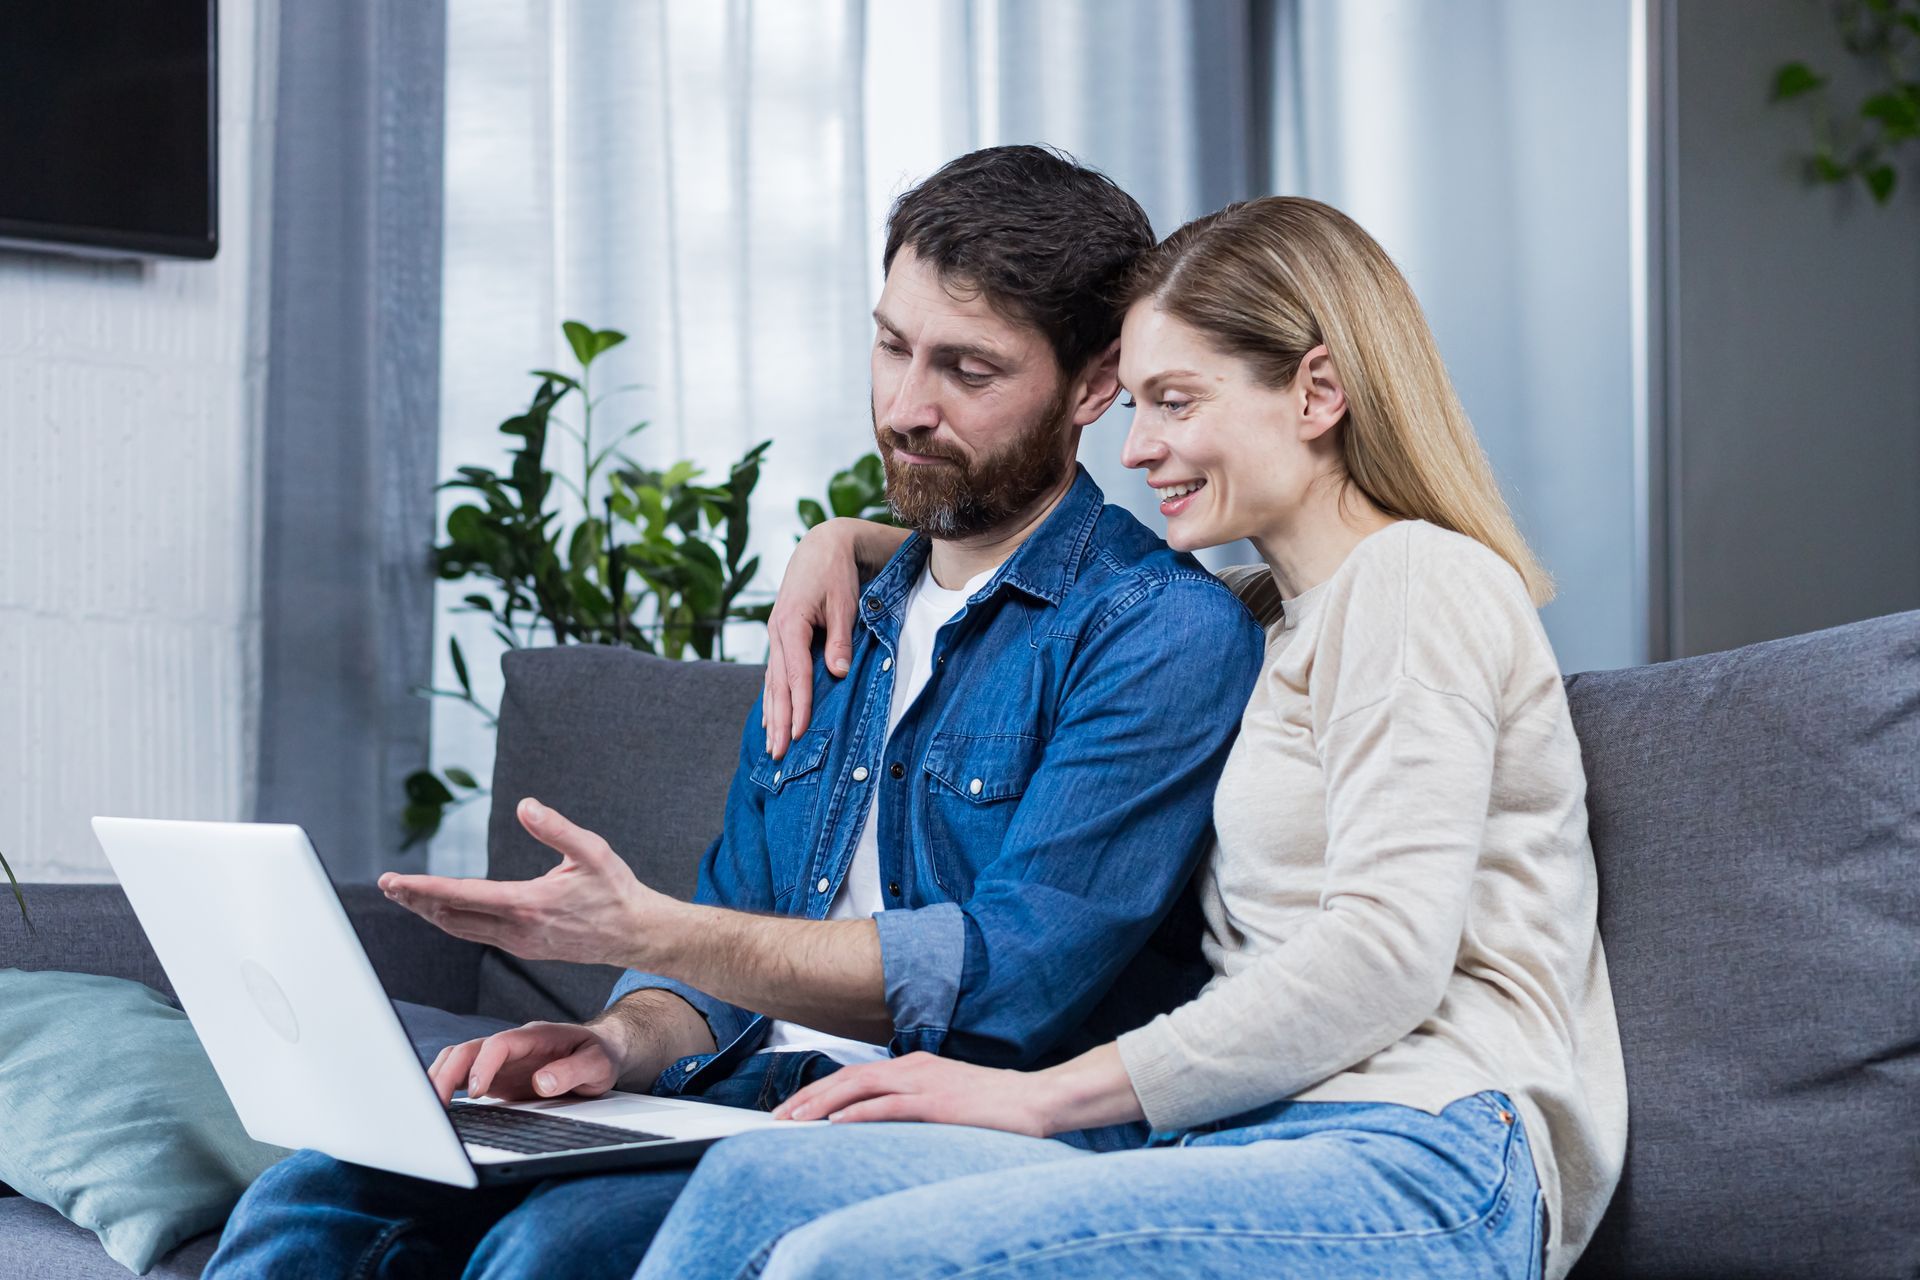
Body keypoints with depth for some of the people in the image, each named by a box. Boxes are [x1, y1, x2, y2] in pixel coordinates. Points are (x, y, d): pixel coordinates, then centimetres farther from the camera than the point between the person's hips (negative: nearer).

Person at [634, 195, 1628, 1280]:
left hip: (1418, 1170, -8)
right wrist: (853, 539, 30)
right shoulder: (1272, 616, 27)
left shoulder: (1416, 578, -1)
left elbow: (1384, 954, -13)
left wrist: (1045, 1094, -11)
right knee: (756, 1182, -15)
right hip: (1267, 1160, 8)